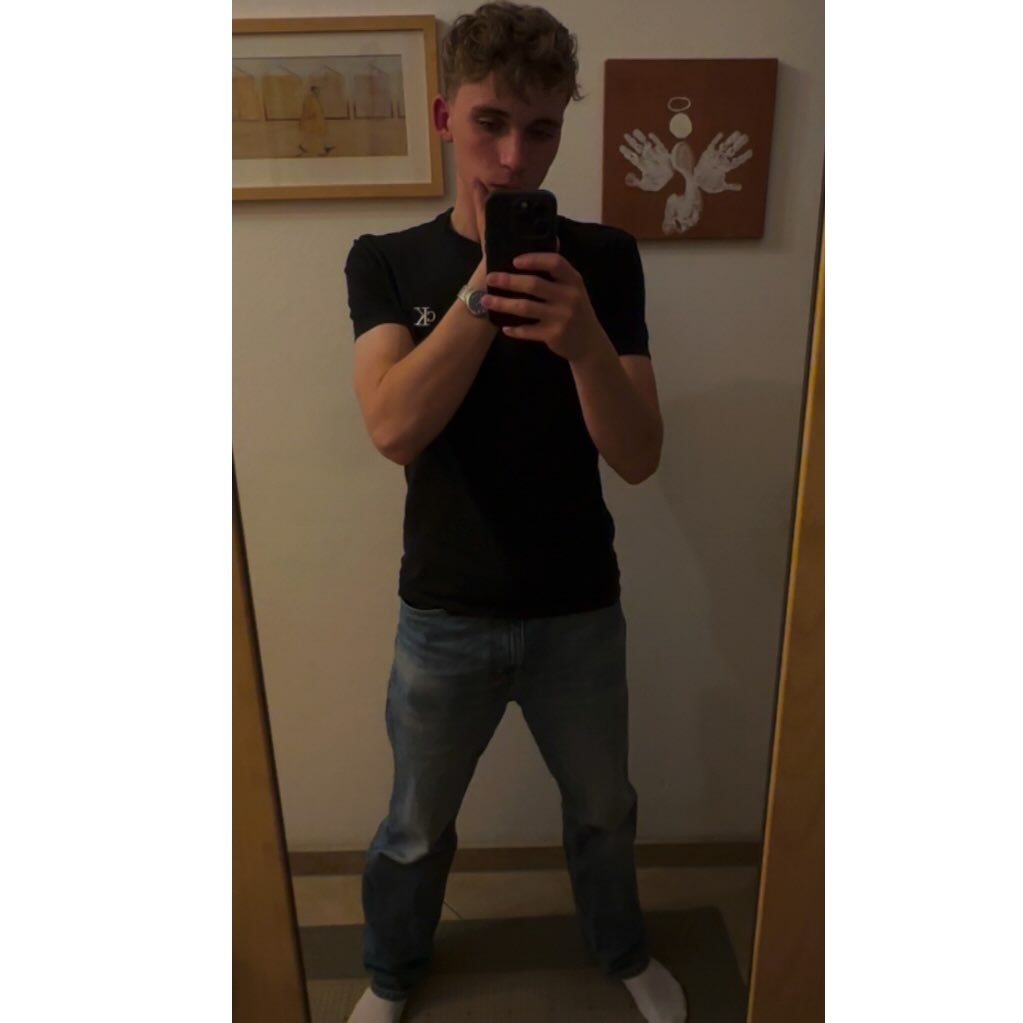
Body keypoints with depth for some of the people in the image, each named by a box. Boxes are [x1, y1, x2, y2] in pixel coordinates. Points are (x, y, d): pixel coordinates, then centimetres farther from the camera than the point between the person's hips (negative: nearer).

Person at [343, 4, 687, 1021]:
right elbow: (394, 430, -22)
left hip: (579, 613, 1)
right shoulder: (386, 262, -6)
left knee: (603, 810, 24)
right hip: (444, 617, 0)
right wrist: (486, 282, -31)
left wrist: (582, 338, -33)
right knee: (415, 828, 21)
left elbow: (638, 457, -14)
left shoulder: (603, 259, -7)